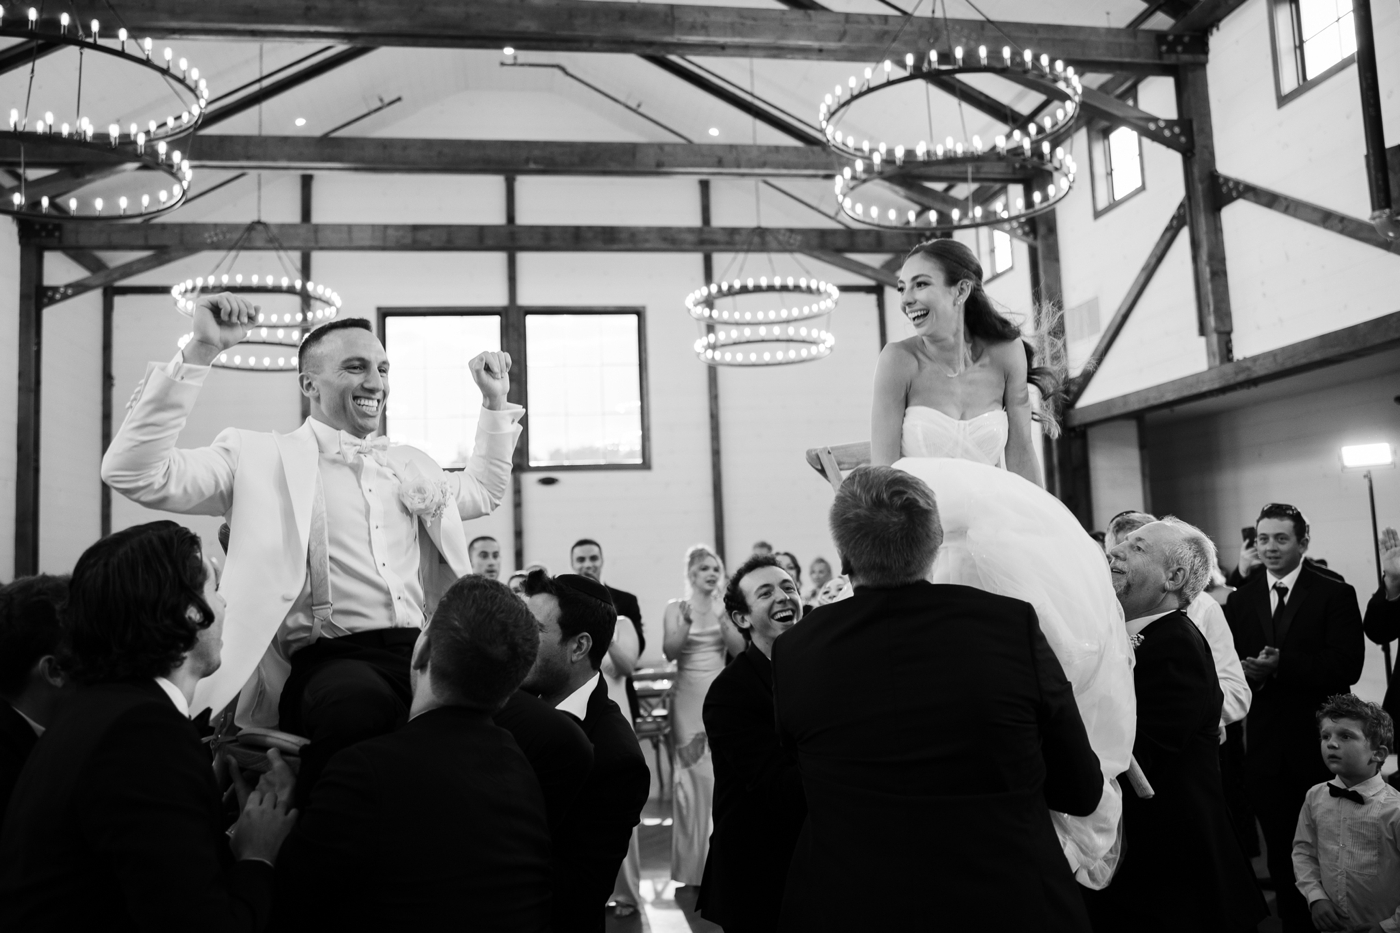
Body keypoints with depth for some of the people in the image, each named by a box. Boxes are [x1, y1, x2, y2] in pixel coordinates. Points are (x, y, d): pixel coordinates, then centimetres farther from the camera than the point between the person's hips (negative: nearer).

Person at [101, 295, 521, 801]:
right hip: (330, 659, -5)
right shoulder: (259, 457, 8)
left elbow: (483, 492, 42)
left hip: (424, 654, 5)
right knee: (363, 707, -39)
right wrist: (199, 353, -9)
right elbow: (135, 474, -4)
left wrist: (496, 403, 35)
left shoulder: (409, 463, 25)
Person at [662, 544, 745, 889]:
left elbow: (740, 649, -4)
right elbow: (670, 652, -10)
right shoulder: (675, 608, 2)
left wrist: (722, 617, -17)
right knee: (690, 776, 1)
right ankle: (692, 865, 11)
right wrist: (687, 623, -26)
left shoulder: (725, 607, 6)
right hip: (688, 698, -1)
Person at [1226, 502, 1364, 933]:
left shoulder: (1335, 595, -2)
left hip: (1318, 740, -3)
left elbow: (1347, 666, -13)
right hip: (1264, 740, 3)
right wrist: (1245, 669, -18)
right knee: (1278, 843, 10)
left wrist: (1282, 666, -21)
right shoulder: (1240, 599, 8)